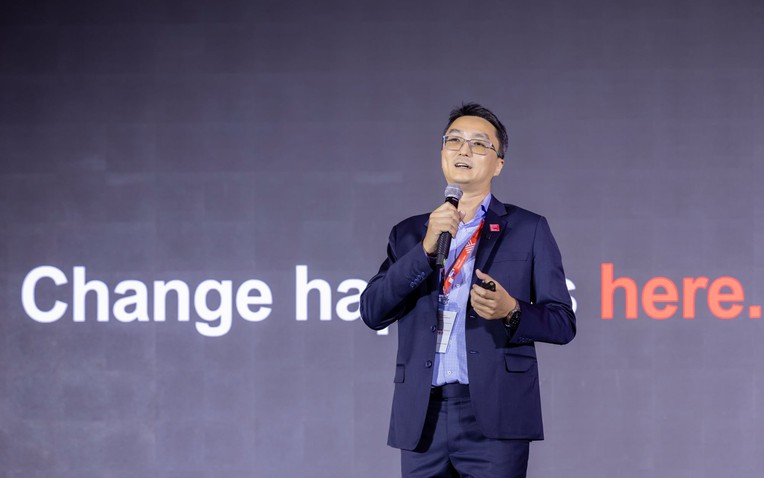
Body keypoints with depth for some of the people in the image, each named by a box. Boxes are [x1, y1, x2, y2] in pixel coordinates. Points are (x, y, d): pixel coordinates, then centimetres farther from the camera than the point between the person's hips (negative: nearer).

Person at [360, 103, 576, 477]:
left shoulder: (528, 230, 10)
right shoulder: (410, 234, 16)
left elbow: (563, 324, 6)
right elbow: (372, 312, 4)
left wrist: (511, 311, -14)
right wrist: (427, 248, -6)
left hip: (493, 418, -3)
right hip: (422, 420, 3)